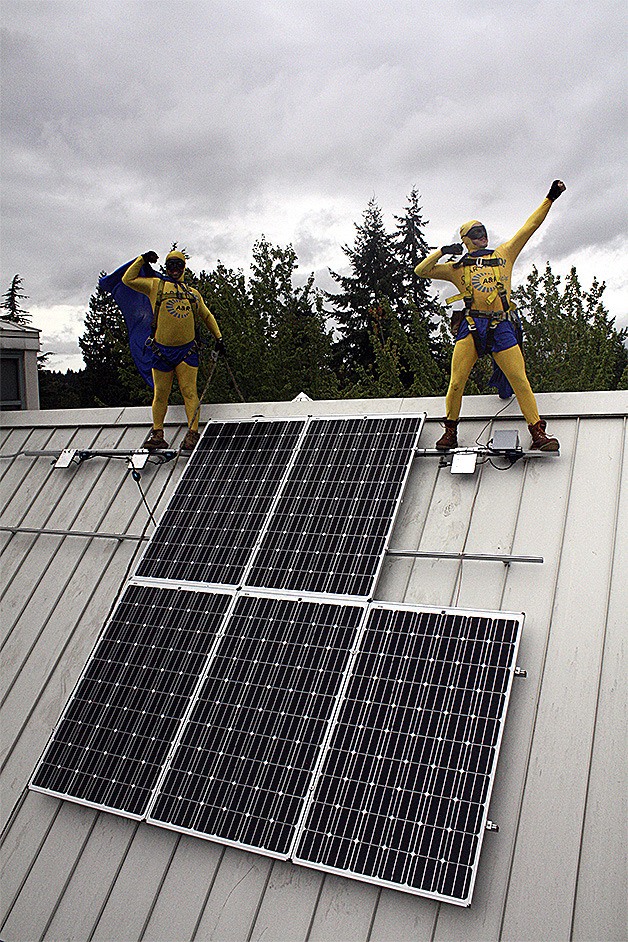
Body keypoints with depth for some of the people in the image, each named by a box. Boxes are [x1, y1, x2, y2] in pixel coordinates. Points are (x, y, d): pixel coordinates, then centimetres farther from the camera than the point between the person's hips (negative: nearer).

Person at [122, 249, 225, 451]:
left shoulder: (192, 293, 18)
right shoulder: (156, 286, 11)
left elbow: (207, 316, 27)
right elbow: (128, 279, 9)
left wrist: (218, 337, 20)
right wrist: (142, 259, 7)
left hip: (186, 350, 1)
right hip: (162, 350, -1)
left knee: (189, 392, -7)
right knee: (161, 394, 4)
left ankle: (192, 433, -9)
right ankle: (157, 434, 12)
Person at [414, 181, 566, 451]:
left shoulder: (504, 254, 21)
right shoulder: (457, 267, 17)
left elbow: (530, 226, 22)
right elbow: (421, 271, 14)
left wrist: (550, 198, 19)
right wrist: (442, 251, 4)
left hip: (502, 327, 1)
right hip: (471, 326, -1)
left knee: (520, 380, -6)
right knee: (456, 382, -8)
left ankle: (538, 434, -3)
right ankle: (450, 433, 8)